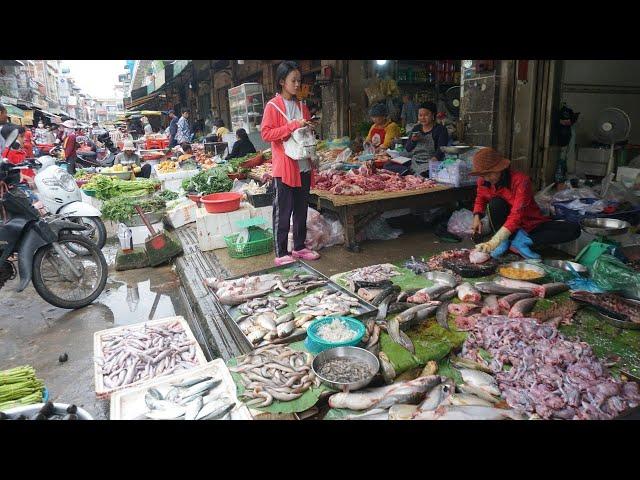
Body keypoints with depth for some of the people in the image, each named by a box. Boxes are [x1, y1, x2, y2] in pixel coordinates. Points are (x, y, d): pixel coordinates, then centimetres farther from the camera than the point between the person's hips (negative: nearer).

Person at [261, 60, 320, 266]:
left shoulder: (301, 106, 16)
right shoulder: (273, 106, -4)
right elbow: (265, 134, -12)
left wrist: (309, 129, 3)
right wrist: (293, 126, -18)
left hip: (304, 166, 7)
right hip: (284, 167, -6)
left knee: (301, 210, 12)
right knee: (283, 212, -1)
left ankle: (299, 247, 25)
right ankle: (281, 253, 7)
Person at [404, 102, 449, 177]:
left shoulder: (440, 129, 1)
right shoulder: (416, 129, 16)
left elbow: (441, 150, -11)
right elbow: (407, 149, 13)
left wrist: (434, 158, -30)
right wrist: (413, 140, -7)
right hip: (415, 164, 4)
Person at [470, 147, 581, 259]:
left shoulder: (520, 180, -27)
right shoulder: (483, 181, -12)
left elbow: (516, 216, -36)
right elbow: (480, 199, 12)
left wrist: (493, 243, -46)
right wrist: (477, 217, -10)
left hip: (531, 224, -1)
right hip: (502, 225, 1)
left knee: (574, 229, -23)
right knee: (496, 203, -30)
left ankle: (521, 242, -29)